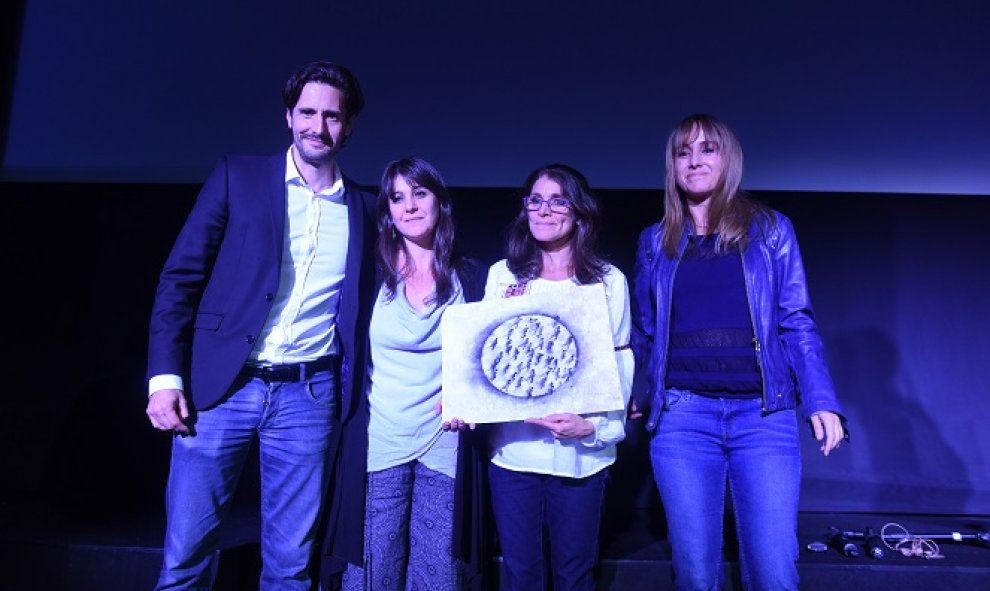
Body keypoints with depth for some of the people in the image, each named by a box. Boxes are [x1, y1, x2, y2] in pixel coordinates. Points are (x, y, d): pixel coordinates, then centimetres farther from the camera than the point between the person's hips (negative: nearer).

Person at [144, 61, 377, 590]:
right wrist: (165, 377, -7)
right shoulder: (237, 176, 3)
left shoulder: (363, 209, 8)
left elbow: (361, 310, 11)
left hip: (309, 396, 1)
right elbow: (180, 277, 1)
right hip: (220, 387, -1)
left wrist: (349, 394, 0)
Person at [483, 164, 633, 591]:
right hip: (512, 448, 2)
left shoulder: (609, 280, 1)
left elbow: (621, 364, 0)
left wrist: (596, 426, -15)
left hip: (581, 452, -1)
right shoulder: (502, 274, 7)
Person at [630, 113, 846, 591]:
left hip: (763, 416, -1)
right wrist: (634, 401, 11)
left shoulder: (770, 229, 8)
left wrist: (821, 400, -5)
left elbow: (797, 322, 5)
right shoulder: (656, 241, 12)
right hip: (682, 417, 1)